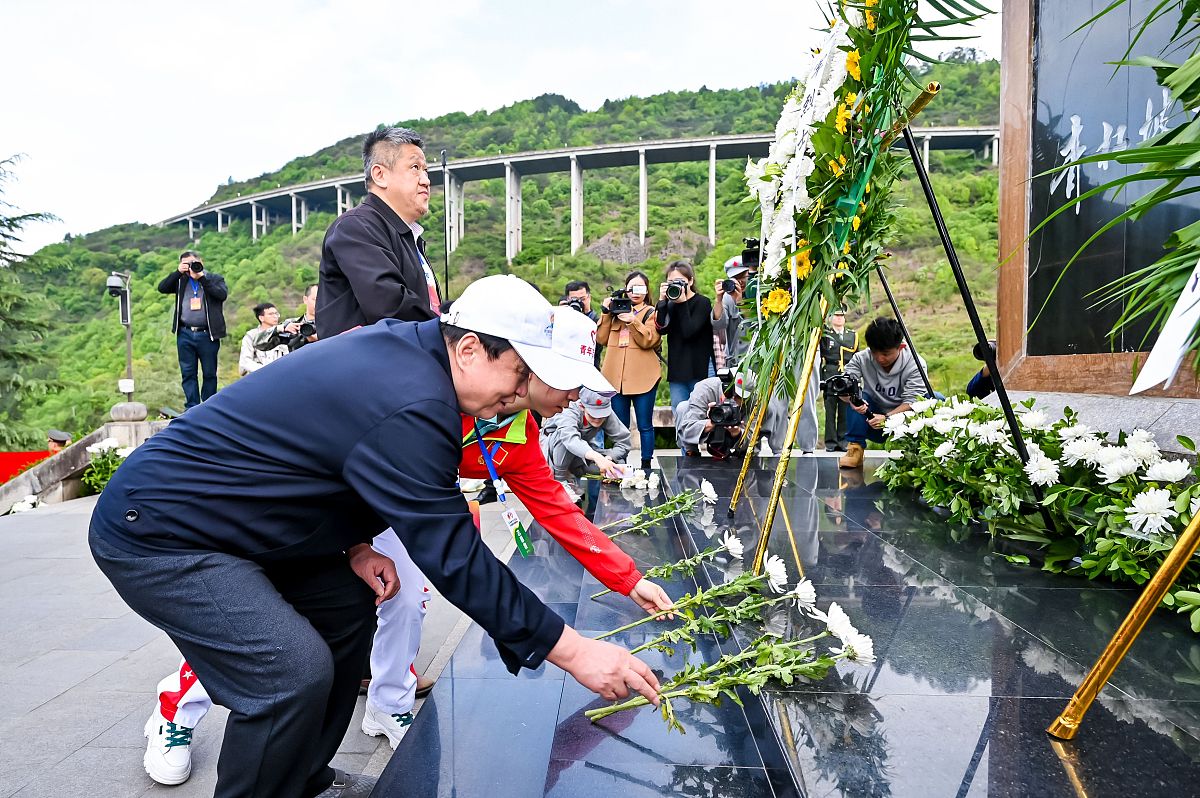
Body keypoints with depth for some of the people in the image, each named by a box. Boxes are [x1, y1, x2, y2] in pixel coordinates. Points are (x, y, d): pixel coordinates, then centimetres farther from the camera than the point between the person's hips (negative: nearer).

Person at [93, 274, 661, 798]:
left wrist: (353, 545, 0)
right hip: (154, 534, -10)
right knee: (296, 672, -21)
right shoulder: (412, 409, -30)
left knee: (347, 604, 11)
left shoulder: (399, 346, 0)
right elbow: (453, 557, -28)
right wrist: (573, 651, -23)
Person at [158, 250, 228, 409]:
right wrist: (178, 272, -6)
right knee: (188, 373, 4)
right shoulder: (181, 280, 13)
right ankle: (192, 408, 11)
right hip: (185, 334, 3)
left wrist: (202, 277, -12)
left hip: (208, 334, -2)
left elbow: (223, 294, -12)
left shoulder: (214, 278, 5)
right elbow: (162, 288, 1)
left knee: (209, 373, 5)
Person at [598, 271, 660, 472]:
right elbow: (602, 339, 6)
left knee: (645, 425, 3)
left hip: (643, 377, -3)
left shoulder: (652, 313, 5)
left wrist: (632, 321, -19)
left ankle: (646, 465, 13)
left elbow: (648, 340, -10)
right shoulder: (616, 310, 14)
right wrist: (606, 313, -2)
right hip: (617, 377, 3)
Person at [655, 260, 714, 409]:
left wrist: (682, 302, -11)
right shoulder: (670, 305, 12)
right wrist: (662, 301, -8)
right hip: (677, 370, 5)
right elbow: (661, 329, -4)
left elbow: (689, 331, -14)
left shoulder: (702, 302, -2)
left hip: (700, 369, -5)